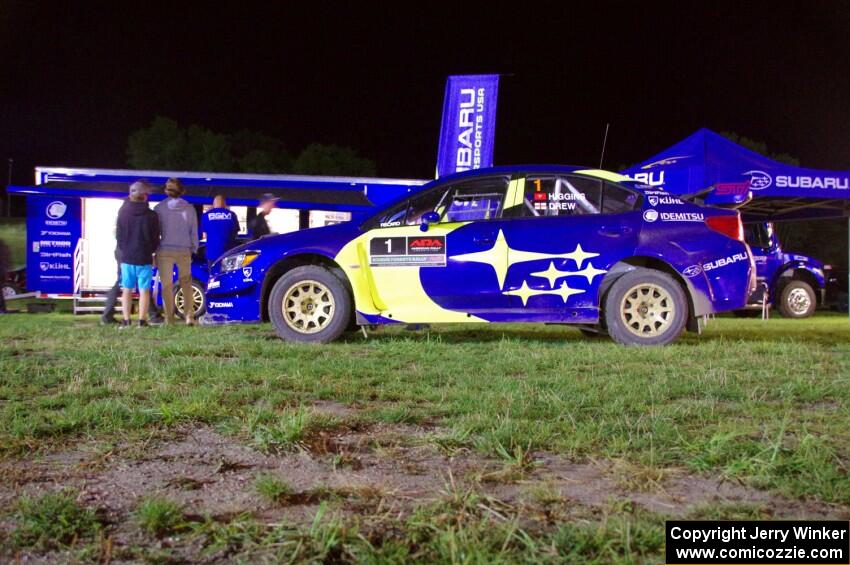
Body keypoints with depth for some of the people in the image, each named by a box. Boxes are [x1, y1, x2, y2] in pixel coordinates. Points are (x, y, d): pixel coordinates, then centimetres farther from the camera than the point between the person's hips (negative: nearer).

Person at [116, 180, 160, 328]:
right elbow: (155, 238, -3)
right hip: (144, 258, -2)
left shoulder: (123, 213, -3)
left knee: (127, 289, 10)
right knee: (144, 290, 4)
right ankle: (142, 320, 0)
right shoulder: (151, 216, -9)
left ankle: (126, 320, 8)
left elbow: (118, 236, 2)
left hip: (126, 257, 2)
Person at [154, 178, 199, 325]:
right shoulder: (189, 208, 1)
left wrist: (154, 252, 8)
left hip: (165, 251, -2)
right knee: (186, 283, 16)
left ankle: (169, 319, 10)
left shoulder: (159, 208, -4)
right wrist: (193, 249, 16)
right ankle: (189, 315, 5)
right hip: (184, 251, 2)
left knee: (167, 285, 7)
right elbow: (194, 231, 5)